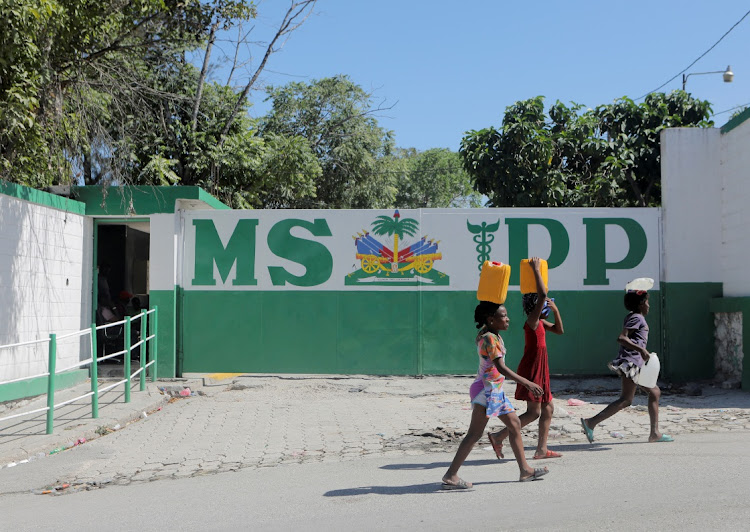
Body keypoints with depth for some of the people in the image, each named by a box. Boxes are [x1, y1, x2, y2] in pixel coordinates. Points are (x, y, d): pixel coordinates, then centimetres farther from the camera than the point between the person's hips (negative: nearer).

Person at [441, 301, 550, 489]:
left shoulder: (490, 334, 8)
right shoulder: (489, 338, -19)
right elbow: (501, 367, -26)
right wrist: (527, 383, -27)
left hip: (496, 390, 11)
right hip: (486, 389, -11)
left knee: (515, 425, 14)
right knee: (475, 433, -10)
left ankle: (525, 470, 23)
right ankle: (450, 476, -8)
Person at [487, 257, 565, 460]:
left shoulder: (540, 322, 13)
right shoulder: (532, 321, -16)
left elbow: (559, 330, 21)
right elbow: (542, 295, -27)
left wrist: (555, 310, 8)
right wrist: (536, 270, -22)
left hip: (539, 372, 10)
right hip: (531, 370, -10)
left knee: (548, 408, 12)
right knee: (533, 412, -8)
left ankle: (541, 449, 17)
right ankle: (498, 436, -4)